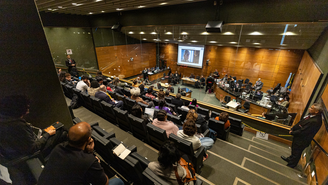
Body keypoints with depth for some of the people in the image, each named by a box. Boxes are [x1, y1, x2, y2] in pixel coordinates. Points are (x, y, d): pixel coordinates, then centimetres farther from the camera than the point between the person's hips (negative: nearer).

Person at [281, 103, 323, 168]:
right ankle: (290, 159, 53)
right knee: (294, 150, 30)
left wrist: (292, 133, -13)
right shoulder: (311, 115, -7)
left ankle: (290, 166, 35)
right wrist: (292, 129, -2)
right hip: (298, 137, 8)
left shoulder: (315, 121, -34)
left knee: (296, 153, 14)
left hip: (301, 141, -8)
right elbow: (300, 122, 6)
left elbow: (303, 131, -27)